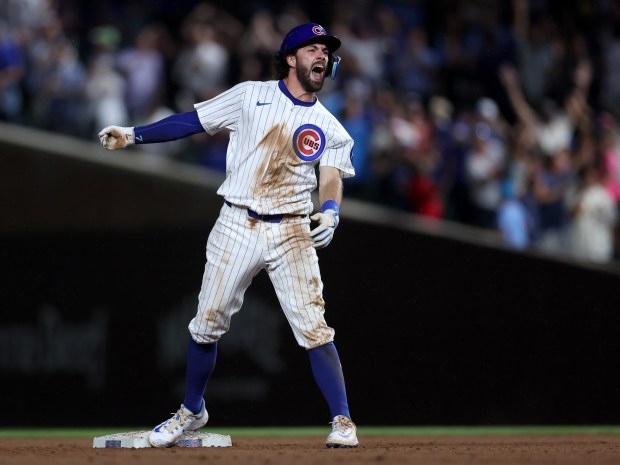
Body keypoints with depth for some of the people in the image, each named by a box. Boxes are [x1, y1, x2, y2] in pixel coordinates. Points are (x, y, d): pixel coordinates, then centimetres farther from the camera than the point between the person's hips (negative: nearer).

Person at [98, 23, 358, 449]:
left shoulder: (330, 129, 8)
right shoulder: (250, 96, 4)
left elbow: (331, 180, -3)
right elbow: (191, 122, 6)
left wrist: (330, 212, -25)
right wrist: (133, 135, -1)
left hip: (291, 233, 0)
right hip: (237, 226, 0)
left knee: (314, 327, -11)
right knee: (208, 324, 5)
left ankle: (342, 421, -4)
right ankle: (192, 411, 25)